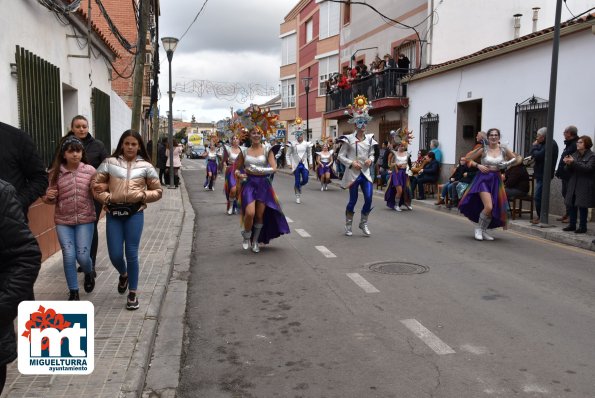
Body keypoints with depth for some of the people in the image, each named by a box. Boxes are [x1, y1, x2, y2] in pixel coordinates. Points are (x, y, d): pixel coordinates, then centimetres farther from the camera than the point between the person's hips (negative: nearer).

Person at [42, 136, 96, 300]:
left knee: (82, 256, -3)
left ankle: (89, 273, 34)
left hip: (85, 220, -1)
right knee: (69, 256, -3)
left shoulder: (90, 170, -5)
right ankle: (73, 292, 14)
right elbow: (50, 199, 6)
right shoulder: (55, 173, -3)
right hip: (63, 221, 1)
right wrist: (48, 197, -16)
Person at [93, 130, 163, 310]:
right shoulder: (110, 163, 4)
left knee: (131, 254, -1)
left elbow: (158, 191, 7)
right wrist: (107, 198, -6)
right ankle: (123, 275, 40)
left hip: (135, 213, -1)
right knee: (115, 255, 3)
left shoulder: (146, 166, 3)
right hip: (113, 213, 1)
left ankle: (132, 293, 15)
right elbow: (96, 185, 8)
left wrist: (142, 195, -9)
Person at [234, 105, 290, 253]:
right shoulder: (245, 150, 4)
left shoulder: (267, 149, 0)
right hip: (249, 184, 0)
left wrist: (257, 170, -16)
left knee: (260, 215, 6)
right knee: (250, 213, -17)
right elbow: (236, 168, 12)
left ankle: (255, 241, 26)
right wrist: (238, 174, -10)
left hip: (263, 184, 0)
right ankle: (246, 236, 11)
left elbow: (273, 168, -9)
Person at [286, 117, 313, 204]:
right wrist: (289, 164, -5)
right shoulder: (292, 144, -4)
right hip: (296, 165, -2)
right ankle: (298, 196, 15)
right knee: (297, 181, 0)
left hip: (304, 164, 2)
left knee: (305, 180, -5)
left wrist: (310, 163, 7)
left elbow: (309, 154, 12)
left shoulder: (307, 144, 3)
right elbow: (288, 155, 1)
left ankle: (298, 187, 29)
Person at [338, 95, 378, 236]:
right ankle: (348, 226, 19)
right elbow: (341, 156, -4)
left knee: (369, 199, -4)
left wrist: (370, 160, -6)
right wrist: (351, 163, -16)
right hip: (353, 173, -4)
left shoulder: (369, 139, 7)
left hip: (366, 172, 4)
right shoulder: (349, 139, -6)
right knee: (353, 200, 3)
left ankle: (363, 223, 16)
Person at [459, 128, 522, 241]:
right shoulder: (483, 149, -3)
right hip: (484, 178, -4)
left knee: (495, 209, 7)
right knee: (488, 207, -19)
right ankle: (478, 228, 5)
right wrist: (478, 165, -11)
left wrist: (508, 164, -8)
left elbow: (518, 159, 10)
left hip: (496, 180, 4)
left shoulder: (503, 150, 3)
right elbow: (468, 159, 3)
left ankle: (484, 231, 28)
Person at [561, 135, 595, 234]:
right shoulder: (575, 155, 12)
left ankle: (582, 227, 7)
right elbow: (569, 171, 12)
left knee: (582, 206, -2)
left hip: (584, 187, -6)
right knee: (571, 205, 6)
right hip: (573, 185, 6)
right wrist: (568, 164, -10)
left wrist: (574, 162, -24)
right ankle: (572, 225, 15)